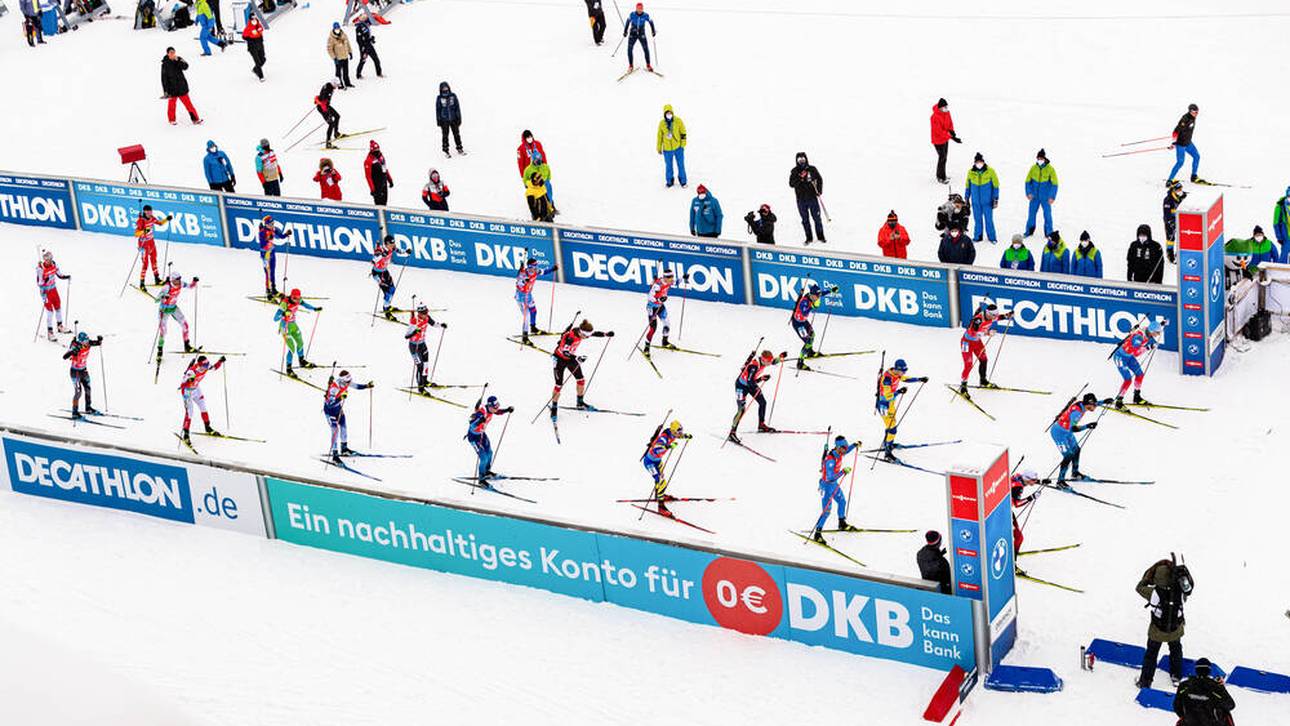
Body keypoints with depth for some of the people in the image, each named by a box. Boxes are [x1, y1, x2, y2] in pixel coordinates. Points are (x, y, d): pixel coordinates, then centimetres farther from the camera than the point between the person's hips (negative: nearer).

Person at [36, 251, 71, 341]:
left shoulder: (53, 264, -6)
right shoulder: (40, 268, -24)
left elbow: (58, 274, 11)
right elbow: (39, 283, -20)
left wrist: (66, 277, -7)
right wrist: (43, 295, -25)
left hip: (54, 289, 7)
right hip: (46, 291, -7)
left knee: (58, 307, 18)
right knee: (50, 311, -7)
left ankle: (60, 326, 37)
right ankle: (50, 332, 2)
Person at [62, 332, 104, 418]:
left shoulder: (88, 344, -12)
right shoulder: (76, 347, -30)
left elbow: (99, 343, 5)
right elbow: (64, 357, -40)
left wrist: (100, 340, -18)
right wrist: (73, 351, -54)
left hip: (83, 370, 7)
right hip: (75, 371, -7)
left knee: (87, 389, 17)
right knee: (78, 392, -11)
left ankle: (88, 408, 34)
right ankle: (75, 412, -1)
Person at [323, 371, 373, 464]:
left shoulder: (345, 382, -14)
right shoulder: (334, 388, -36)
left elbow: (356, 386, 5)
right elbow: (330, 404, -40)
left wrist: (367, 385, -10)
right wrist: (341, 397, -51)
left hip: (338, 408, 8)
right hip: (329, 409, -8)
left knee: (344, 427, 16)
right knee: (335, 430, -12)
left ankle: (344, 449, 37)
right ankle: (335, 456, -7)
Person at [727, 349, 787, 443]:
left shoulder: (763, 360, -12)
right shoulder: (754, 365, -36)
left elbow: (774, 362, 9)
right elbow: (749, 381, -37)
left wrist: (780, 357, -8)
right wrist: (761, 379, -48)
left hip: (751, 383, 9)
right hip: (742, 385, -9)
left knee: (762, 402, 12)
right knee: (741, 410, -14)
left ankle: (761, 425, 30)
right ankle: (732, 433, -10)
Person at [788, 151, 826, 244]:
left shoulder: (812, 169, 1)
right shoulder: (794, 171, 1)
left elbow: (819, 179, 12)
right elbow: (791, 184, -8)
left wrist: (819, 190, 0)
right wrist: (800, 178, -22)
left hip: (812, 197, 0)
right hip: (801, 199, 0)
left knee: (817, 217, 2)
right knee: (805, 219, 7)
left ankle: (821, 236, 13)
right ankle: (809, 238, 15)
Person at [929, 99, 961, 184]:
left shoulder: (946, 112, -6)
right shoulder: (935, 117, -31)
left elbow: (950, 122, 9)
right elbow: (940, 131, -31)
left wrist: (951, 130, -13)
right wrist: (952, 137, -33)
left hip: (945, 139, 8)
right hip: (938, 141, -8)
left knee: (944, 157, 18)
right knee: (942, 158, 0)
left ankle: (940, 175, 34)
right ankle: (941, 177, 15)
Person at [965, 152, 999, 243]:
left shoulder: (990, 171, -8)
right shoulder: (971, 172, -2)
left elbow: (996, 185, -1)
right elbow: (968, 186, 12)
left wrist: (996, 199, -1)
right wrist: (967, 198, 14)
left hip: (987, 201, -2)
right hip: (976, 201, 2)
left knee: (989, 219, 0)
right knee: (977, 219, 9)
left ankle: (992, 237, 13)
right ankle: (978, 236, 23)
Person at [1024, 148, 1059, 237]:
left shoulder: (1050, 169, -7)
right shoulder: (1033, 168, 0)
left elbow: (1054, 184, -5)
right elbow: (1028, 181, 7)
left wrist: (1052, 197, -11)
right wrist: (1028, 192, -4)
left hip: (1045, 197, -3)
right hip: (1034, 196, 3)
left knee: (1047, 215, -1)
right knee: (1031, 214, 8)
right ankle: (1029, 231, 22)